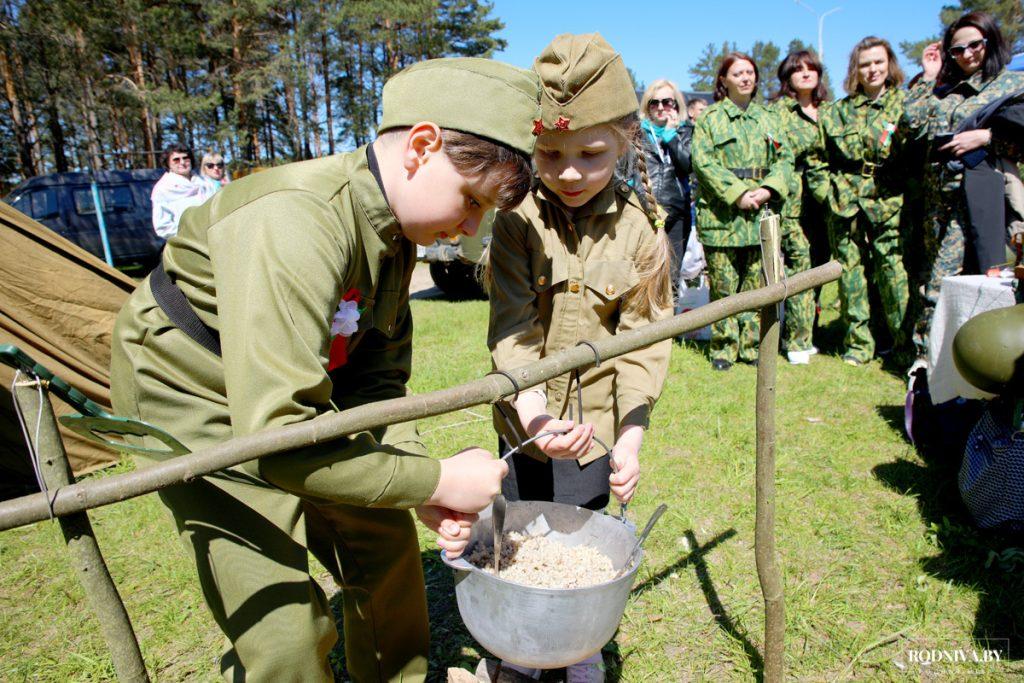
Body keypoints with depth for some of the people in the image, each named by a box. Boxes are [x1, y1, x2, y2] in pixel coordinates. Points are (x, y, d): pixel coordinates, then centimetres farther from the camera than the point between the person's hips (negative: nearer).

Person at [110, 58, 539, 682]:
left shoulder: (395, 228, -7)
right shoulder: (293, 224, -35)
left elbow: (375, 381, -1)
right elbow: (277, 437, -38)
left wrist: (424, 489, -12)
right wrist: (437, 481, -29)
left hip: (282, 395, 7)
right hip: (195, 397, -7)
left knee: (385, 541, 10)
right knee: (286, 626, -9)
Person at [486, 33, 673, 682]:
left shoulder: (640, 227, -8)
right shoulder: (518, 219, -10)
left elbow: (644, 335, -5)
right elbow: (511, 322, -17)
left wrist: (632, 433, -11)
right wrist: (528, 400, -34)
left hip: (596, 419, -1)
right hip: (526, 419, 1)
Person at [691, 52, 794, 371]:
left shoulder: (769, 117, 18)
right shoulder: (710, 118, 4)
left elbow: (785, 157, 12)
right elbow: (703, 161, -8)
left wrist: (769, 189, -8)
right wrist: (737, 193, -15)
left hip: (760, 213, 4)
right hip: (721, 214, -4)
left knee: (756, 282, 7)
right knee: (723, 285, -2)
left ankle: (751, 344, 17)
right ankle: (724, 347, 9)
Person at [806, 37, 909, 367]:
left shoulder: (904, 104, 7)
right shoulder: (837, 112, 12)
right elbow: (816, 158, 14)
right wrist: (827, 192, 4)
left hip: (889, 204, -2)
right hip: (844, 204, 2)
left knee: (894, 271, -6)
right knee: (851, 274, 5)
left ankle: (906, 340, 8)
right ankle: (858, 343, 15)